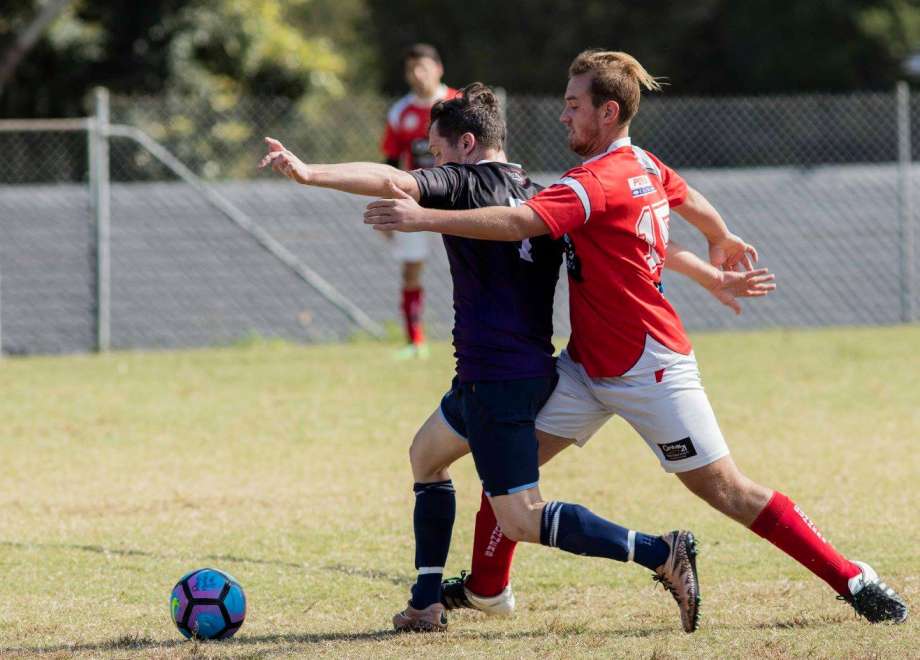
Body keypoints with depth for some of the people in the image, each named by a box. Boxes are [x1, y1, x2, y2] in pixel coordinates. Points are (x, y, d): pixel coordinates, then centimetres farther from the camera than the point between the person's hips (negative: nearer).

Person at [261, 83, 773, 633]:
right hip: (535, 369, 9)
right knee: (427, 454, 27)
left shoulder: (463, 183, -4)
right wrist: (715, 278, 14)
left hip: (494, 377, -9)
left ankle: (661, 553, -17)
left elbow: (394, 181, -23)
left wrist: (309, 173, -30)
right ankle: (426, 604, 25)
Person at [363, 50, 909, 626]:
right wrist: (722, 246, 45)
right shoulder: (644, 166, 4)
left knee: (726, 491, -5)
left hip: (649, 371, -9)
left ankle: (855, 581, 3)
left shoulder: (596, 183, -23)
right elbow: (695, 205, 23)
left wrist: (425, 218, -39)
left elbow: (519, 223, -36)